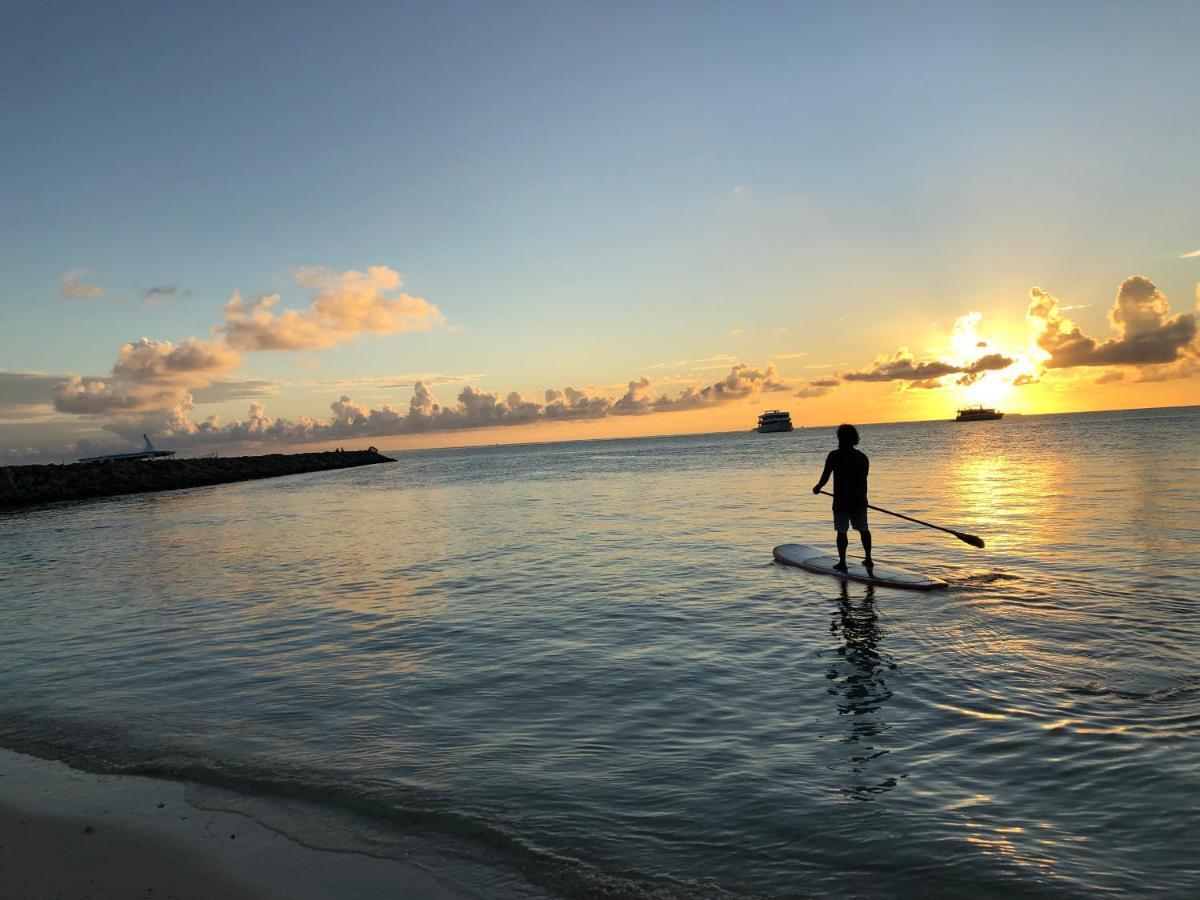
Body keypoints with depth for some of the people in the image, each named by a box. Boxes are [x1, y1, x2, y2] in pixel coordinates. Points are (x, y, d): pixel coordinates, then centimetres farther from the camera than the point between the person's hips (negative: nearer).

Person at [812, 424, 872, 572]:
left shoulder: (834, 455, -11)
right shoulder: (862, 456, 5)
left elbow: (825, 476, -9)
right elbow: (863, 480, 11)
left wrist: (818, 487, 11)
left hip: (841, 501, -4)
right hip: (859, 500, 4)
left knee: (841, 531, 2)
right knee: (863, 529, 18)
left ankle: (842, 562, 4)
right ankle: (868, 559, 22)